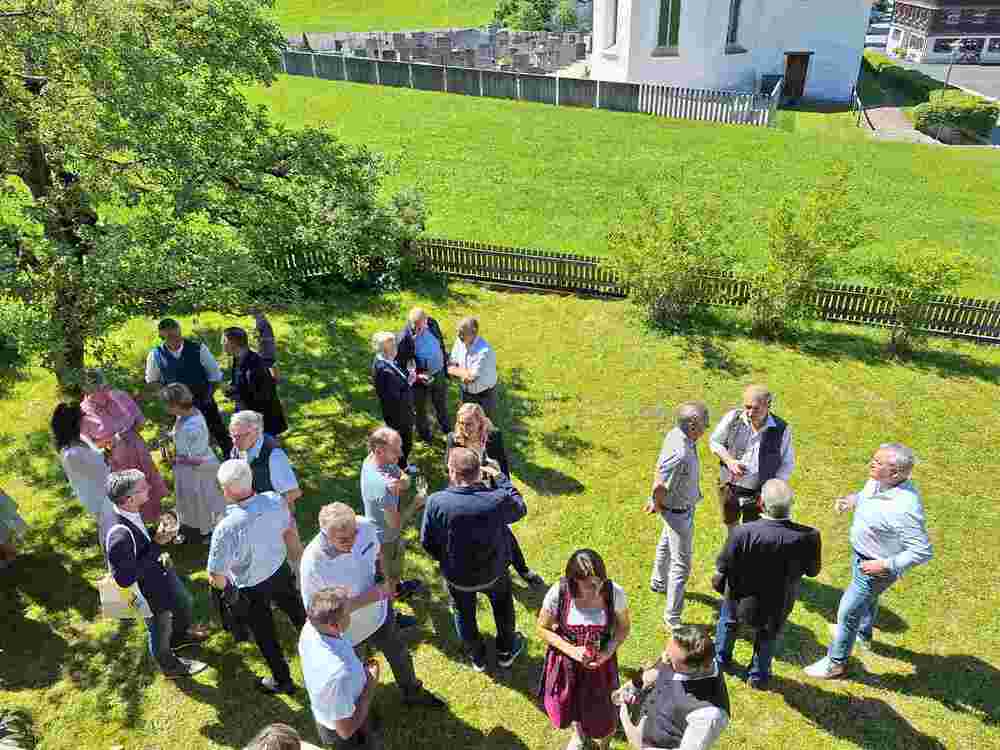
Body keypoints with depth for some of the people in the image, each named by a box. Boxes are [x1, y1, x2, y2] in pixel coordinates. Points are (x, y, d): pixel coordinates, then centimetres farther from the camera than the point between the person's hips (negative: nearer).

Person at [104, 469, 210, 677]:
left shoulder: (130, 512, -15)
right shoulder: (119, 535, -42)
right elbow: (125, 579, -34)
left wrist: (159, 537, -14)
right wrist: (156, 545, -35)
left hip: (161, 574, 8)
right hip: (150, 594, -8)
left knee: (184, 603, 33)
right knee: (161, 632, 22)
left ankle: (180, 635, 65)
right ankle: (170, 666, 53)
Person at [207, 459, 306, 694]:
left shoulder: (226, 528, -37)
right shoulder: (275, 500, -23)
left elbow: (216, 578, -26)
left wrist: (222, 584, -3)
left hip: (251, 588, -4)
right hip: (281, 569, 4)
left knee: (265, 634, 22)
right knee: (296, 611, 31)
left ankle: (282, 680, 43)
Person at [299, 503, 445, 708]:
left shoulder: (366, 527, -26)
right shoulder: (313, 563, -38)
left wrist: (384, 581, -15)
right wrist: (368, 597, -32)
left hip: (380, 614, 4)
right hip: (349, 633, -4)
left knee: (400, 656, 29)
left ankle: (413, 693, 61)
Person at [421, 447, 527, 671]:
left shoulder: (436, 502, -30)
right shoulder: (497, 500, -30)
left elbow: (427, 542, -15)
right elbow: (520, 508, -6)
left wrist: (445, 559, 5)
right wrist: (501, 478, -1)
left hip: (457, 576, 0)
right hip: (493, 572, 0)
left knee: (464, 615, 29)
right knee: (503, 606, 31)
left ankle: (477, 657, 51)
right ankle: (506, 650, 52)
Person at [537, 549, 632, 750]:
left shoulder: (614, 593, -24)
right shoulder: (558, 594, -27)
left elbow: (624, 627, -6)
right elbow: (543, 629, -11)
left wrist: (608, 652, -21)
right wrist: (571, 650, -23)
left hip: (600, 661, 0)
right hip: (566, 661, 1)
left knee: (600, 709, 14)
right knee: (569, 702, 25)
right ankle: (578, 732, 62)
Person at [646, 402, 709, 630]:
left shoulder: (675, 433, -11)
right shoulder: (681, 455, -39)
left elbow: (659, 470, 2)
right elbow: (659, 486, -32)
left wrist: (656, 501, 12)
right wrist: (658, 505, -10)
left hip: (685, 506, 10)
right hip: (679, 512, -10)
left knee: (666, 544, 31)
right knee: (681, 564, 2)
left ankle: (658, 582, 56)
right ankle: (672, 617, 15)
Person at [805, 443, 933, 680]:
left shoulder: (905, 508, -38)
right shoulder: (877, 481, -15)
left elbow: (923, 552, -29)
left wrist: (885, 565, -28)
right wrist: (851, 499, -8)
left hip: (876, 568, -8)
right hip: (861, 554, 8)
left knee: (848, 612, 8)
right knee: (867, 598, 34)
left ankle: (836, 662, 30)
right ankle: (864, 635, 62)